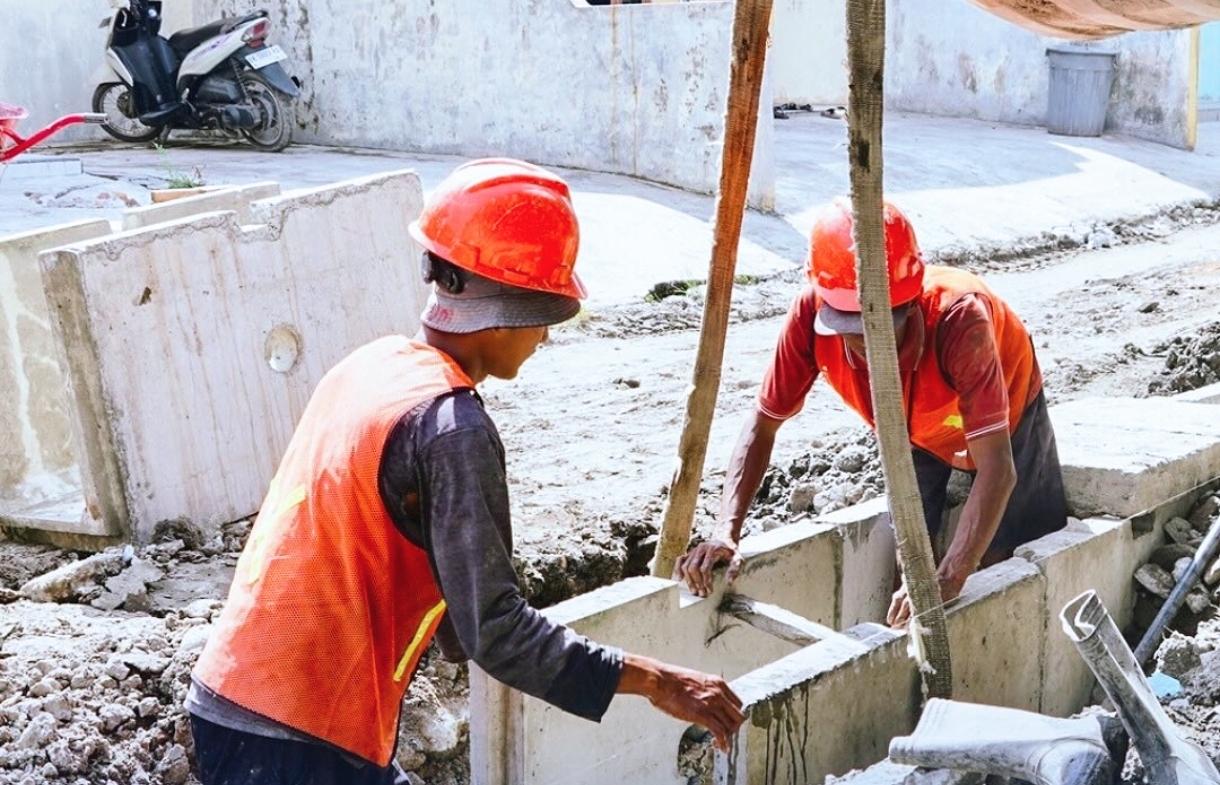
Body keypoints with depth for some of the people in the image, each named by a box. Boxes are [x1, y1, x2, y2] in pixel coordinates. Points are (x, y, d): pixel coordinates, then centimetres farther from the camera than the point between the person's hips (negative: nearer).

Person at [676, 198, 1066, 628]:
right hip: (917, 431, 3)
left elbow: (997, 468, -49)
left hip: (1005, 421, -2)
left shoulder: (958, 318, -46)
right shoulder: (811, 314, -36)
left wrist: (948, 579, -61)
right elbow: (763, 424, -26)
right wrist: (725, 533, -39)